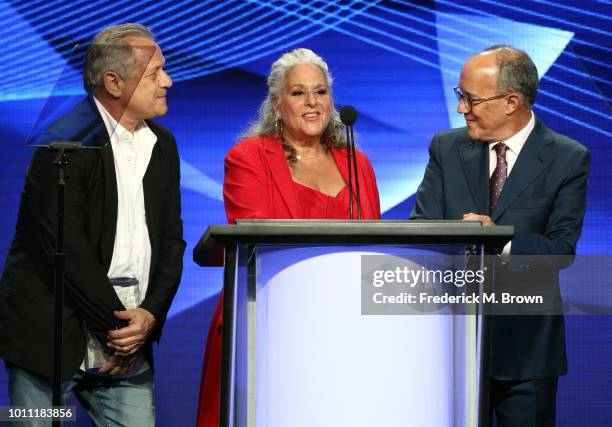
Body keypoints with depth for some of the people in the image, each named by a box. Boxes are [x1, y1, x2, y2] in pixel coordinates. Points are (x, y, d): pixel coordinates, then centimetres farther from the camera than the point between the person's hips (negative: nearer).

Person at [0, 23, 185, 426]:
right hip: (51, 342, -5)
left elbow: (171, 240, 10)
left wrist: (150, 315, -6)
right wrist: (117, 326, -13)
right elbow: (67, 249, -17)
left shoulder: (163, 144, 10)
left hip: (126, 348, 6)